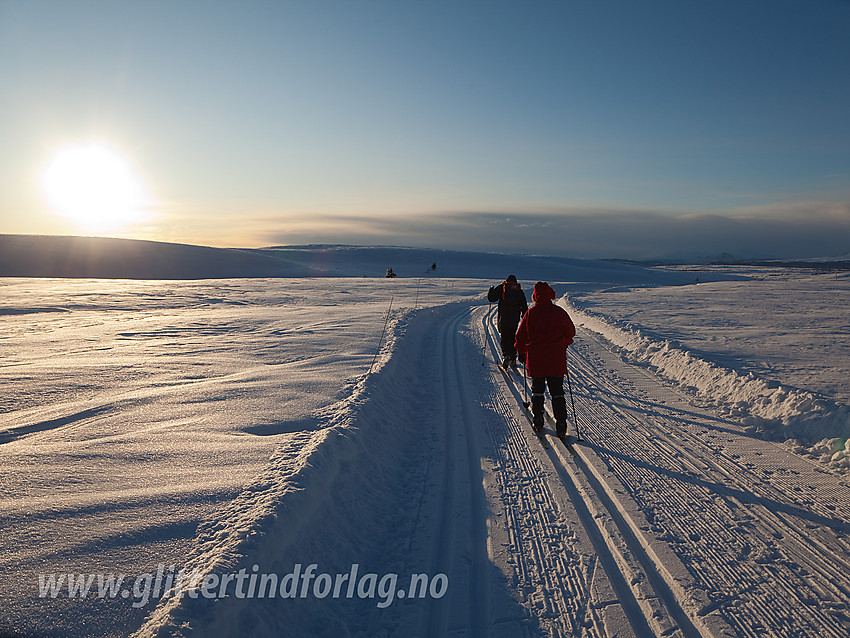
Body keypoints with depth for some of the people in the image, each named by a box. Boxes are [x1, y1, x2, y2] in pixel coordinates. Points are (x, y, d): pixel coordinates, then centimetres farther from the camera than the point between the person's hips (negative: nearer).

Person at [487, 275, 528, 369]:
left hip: (503, 318, -3)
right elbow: (524, 306, 13)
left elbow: (491, 298, 1)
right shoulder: (520, 291, 13)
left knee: (504, 337, -1)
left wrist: (491, 289, 21)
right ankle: (513, 359, 16)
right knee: (512, 337, 14)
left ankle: (505, 355, -22)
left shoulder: (501, 287, 3)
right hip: (515, 319, 3)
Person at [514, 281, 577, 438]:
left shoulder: (530, 313, -6)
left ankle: (538, 421, 17)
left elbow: (521, 336, 1)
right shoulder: (559, 312, -4)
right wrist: (563, 344, 27)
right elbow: (571, 332, 8)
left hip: (535, 359, 0)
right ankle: (561, 425, 4)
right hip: (557, 360, 0)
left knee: (537, 389, 14)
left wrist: (521, 352, 17)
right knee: (557, 391, 7)